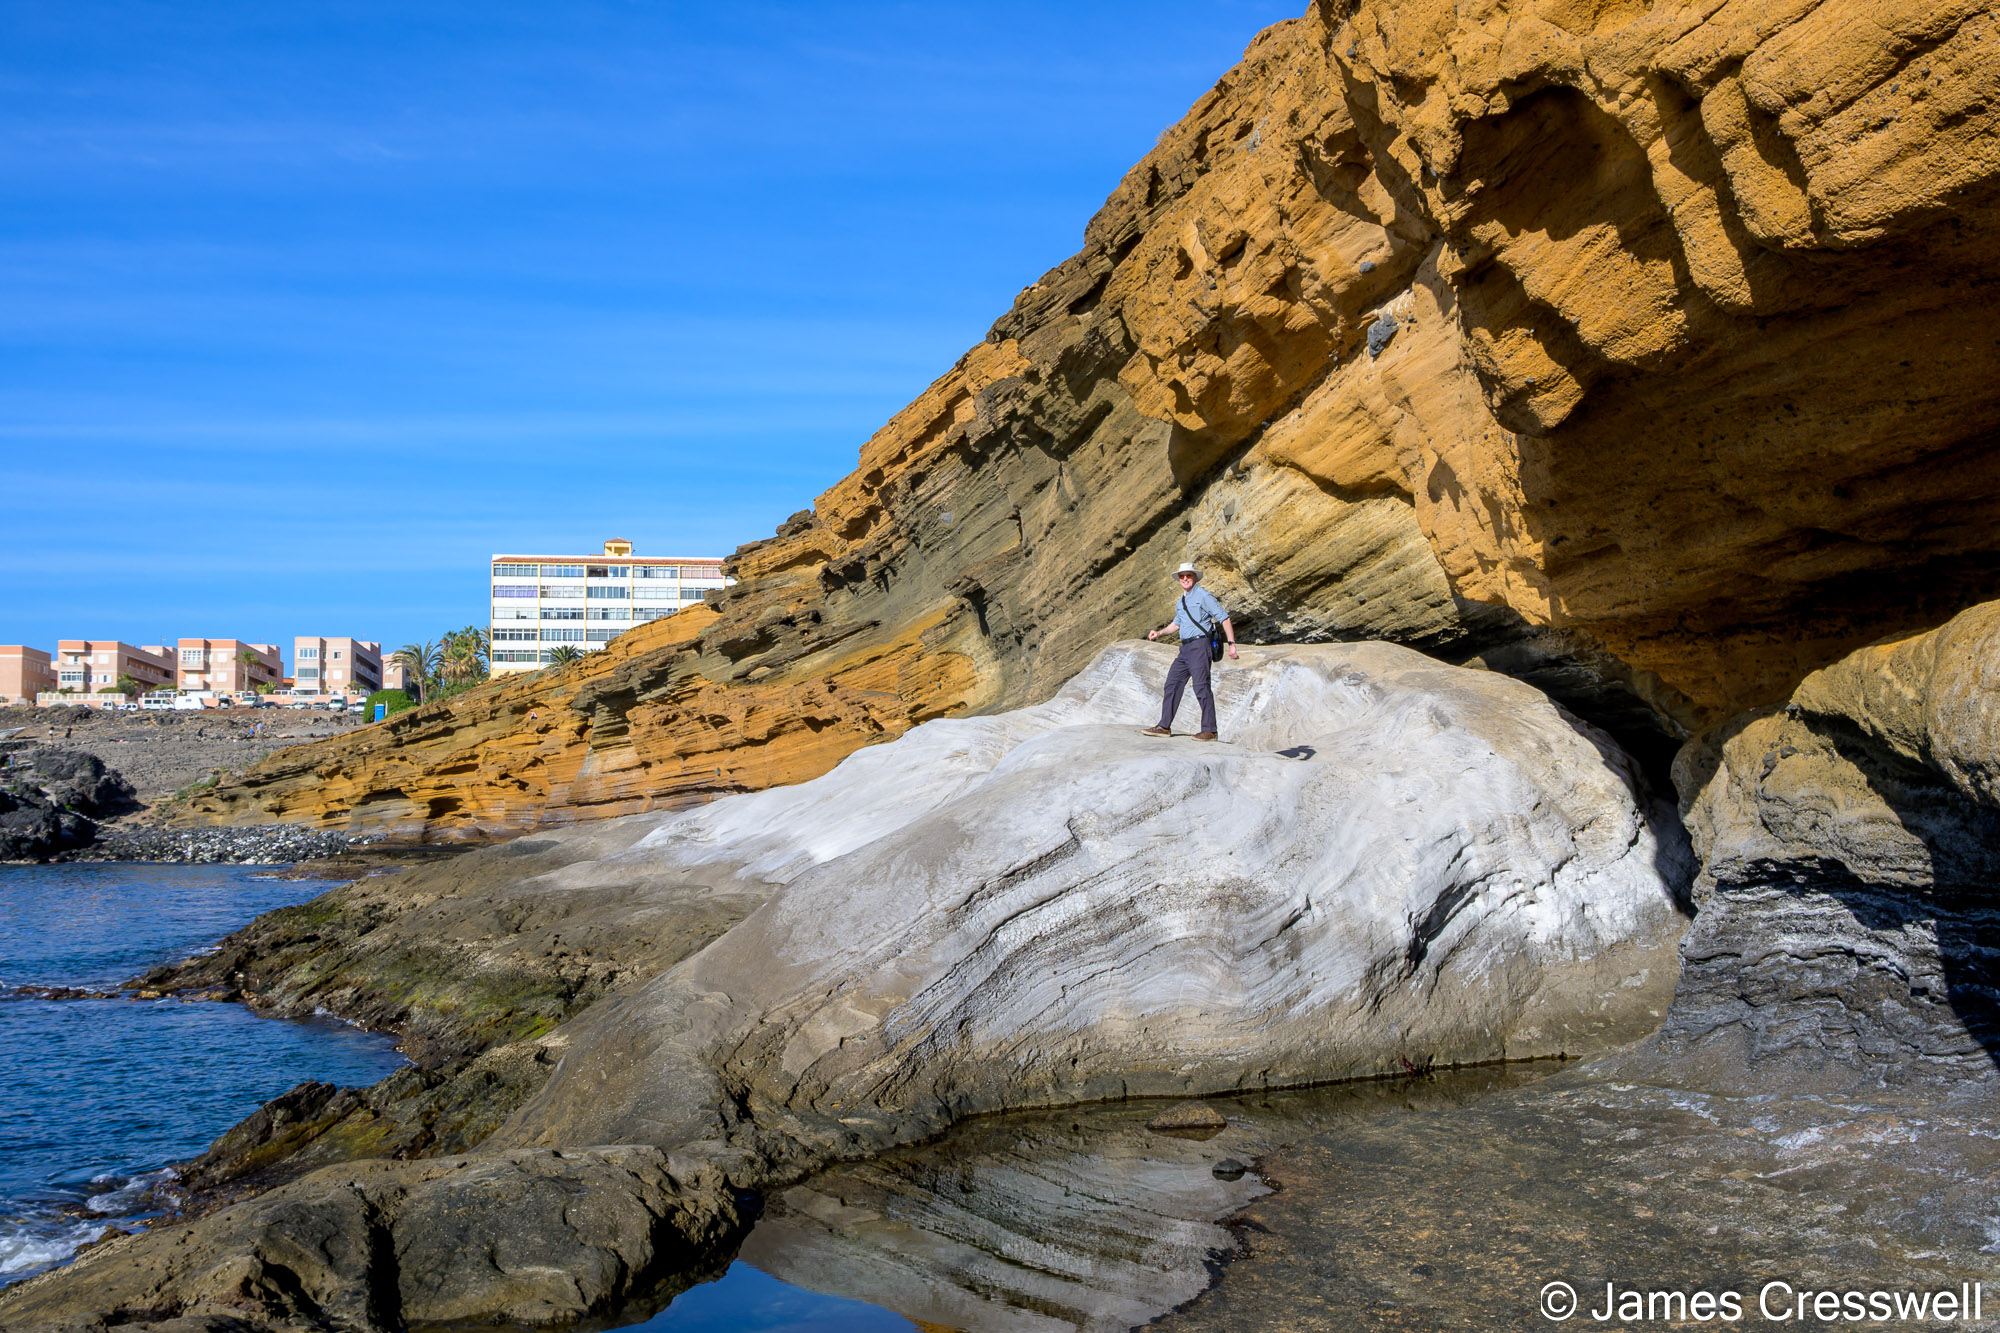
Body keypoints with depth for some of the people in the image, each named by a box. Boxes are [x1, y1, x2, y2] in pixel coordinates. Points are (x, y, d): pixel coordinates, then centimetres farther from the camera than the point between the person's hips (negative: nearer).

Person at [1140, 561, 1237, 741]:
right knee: (1173, 684, 6)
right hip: (1185, 648, 9)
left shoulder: (1203, 596, -7)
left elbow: (1224, 618, -9)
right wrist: (1159, 632, 18)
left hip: (1200, 645, -9)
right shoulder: (1181, 601, 18)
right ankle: (1164, 727, 10)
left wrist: (1232, 643, -15)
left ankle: (1209, 731, -9)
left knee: (1201, 687, -12)